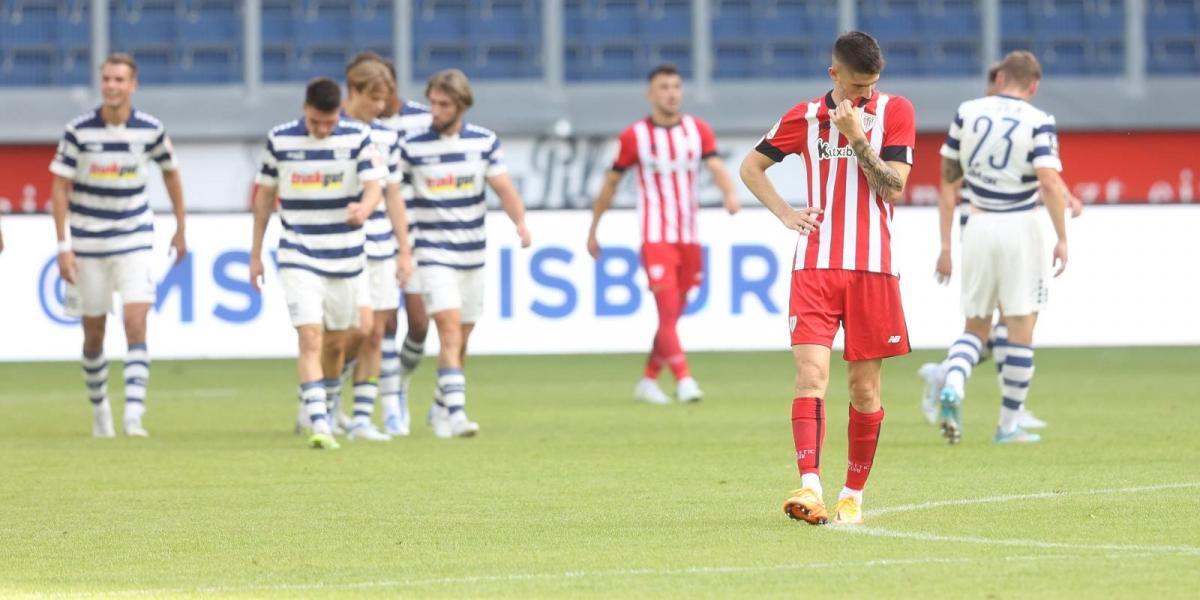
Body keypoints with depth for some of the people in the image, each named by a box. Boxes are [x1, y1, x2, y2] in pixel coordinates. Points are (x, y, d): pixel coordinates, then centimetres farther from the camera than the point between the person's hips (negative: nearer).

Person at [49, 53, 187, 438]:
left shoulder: (150, 130, -5)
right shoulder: (78, 131, -9)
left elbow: (170, 172, 13)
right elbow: (60, 188, -5)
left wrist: (181, 228, 17)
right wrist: (63, 246, -10)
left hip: (135, 243, 0)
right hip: (88, 244, 0)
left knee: (136, 324, -15)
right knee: (94, 333, 8)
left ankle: (134, 413, -19)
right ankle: (99, 409, 27)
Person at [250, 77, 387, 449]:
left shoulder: (357, 137, -5)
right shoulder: (280, 140, -3)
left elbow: (374, 186, -11)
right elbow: (265, 194, 8)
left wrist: (365, 208, -36)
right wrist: (256, 253, 10)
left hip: (345, 258, 2)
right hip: (299, 259, -2)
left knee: (337, 342, 12)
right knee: (310, 338, -16)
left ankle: (328, 410, 34)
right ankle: (319, 424, -22)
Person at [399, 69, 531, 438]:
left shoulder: (484, 142, 1)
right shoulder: (412, 147, -4)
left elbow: (503, 187, -7)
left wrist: (520, 221, -25)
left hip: (472, 254, 4)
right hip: (433, 253, -3)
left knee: (461, 339, 12)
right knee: (450, 329, -18)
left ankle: (440, 409, 30)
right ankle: (456, 414, -24)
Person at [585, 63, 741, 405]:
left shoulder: (698, 130, 5)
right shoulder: (634, 136, -3)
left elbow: (716, 166, -9)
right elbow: (611, 184, 5)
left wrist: (730, 193, -31)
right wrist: (593, 230, 9)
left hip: (689, 236, 4)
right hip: (655, 236, -4)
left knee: (674, 313, 10)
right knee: (668, 310, -15)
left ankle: (648, 381, 22)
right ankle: (683, 380, -18)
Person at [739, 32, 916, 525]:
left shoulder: (895, 112, 2)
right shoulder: (805, 118, 6)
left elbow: (893, 189, -6)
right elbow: (750, 166, 18)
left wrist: (858, 137, -16)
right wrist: (785, 213, 5)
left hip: (872, 268, 0)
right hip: (815, 266, 0)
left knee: (864, 387, 4)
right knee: (810, 373, -15)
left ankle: (853, 494, 17)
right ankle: (810, 487, -26)